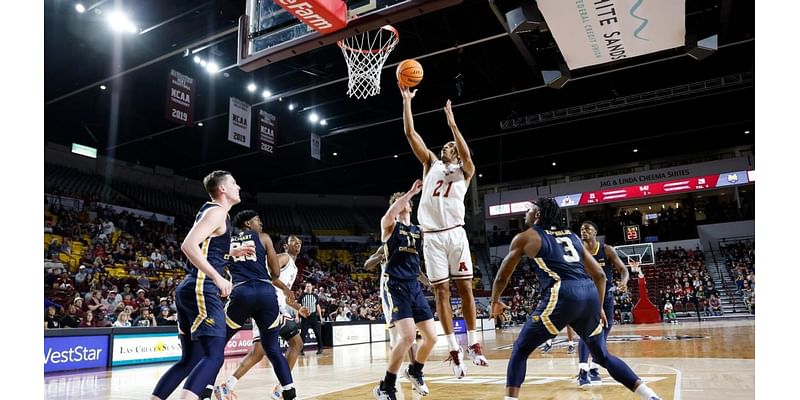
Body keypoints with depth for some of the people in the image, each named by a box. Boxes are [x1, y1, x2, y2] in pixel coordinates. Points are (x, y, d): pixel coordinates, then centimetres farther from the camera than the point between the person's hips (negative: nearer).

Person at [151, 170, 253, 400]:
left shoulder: (211, 211, 22)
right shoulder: (217, 211, -8)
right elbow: (188, 245, -22)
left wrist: (233, 252, 29)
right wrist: (218, 278, -23)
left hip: (190, 289, 10)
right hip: (202, 289, -10)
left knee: (190, 359, 13)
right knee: (214, 357, -13)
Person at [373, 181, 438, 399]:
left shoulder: (419, 230, 18)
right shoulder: (389, 225, 1)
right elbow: (390, 213, -22)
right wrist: (411, 192, -19)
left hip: (414, 287, 7)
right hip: (394, 286, -6)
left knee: (431, 336, 5)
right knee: (408, 336, -20)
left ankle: (414, 372, 33)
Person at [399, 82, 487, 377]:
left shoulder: (465, 170, 10)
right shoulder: (431, 163, 16)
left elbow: (466, 154, -14)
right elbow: (410, 134, 10)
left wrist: (451, 122, -14)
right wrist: (406, 100, 7)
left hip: (455, 234, -1)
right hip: (432, 237, 2)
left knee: (465, 288, 1)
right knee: (441, 291, 0)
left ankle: (472, 344, 12)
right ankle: (454, 350, 5)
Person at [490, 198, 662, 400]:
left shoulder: (525, 237, 13)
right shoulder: (572, 236, 26)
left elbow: (502, 277, 20)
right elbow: (599, 275, 24)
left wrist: (495, 301, 37)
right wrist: (599, 307, 33)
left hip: (563, 295, -6)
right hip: (590, 294, 6)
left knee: (520, 349, 10)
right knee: (602, 355, 26)